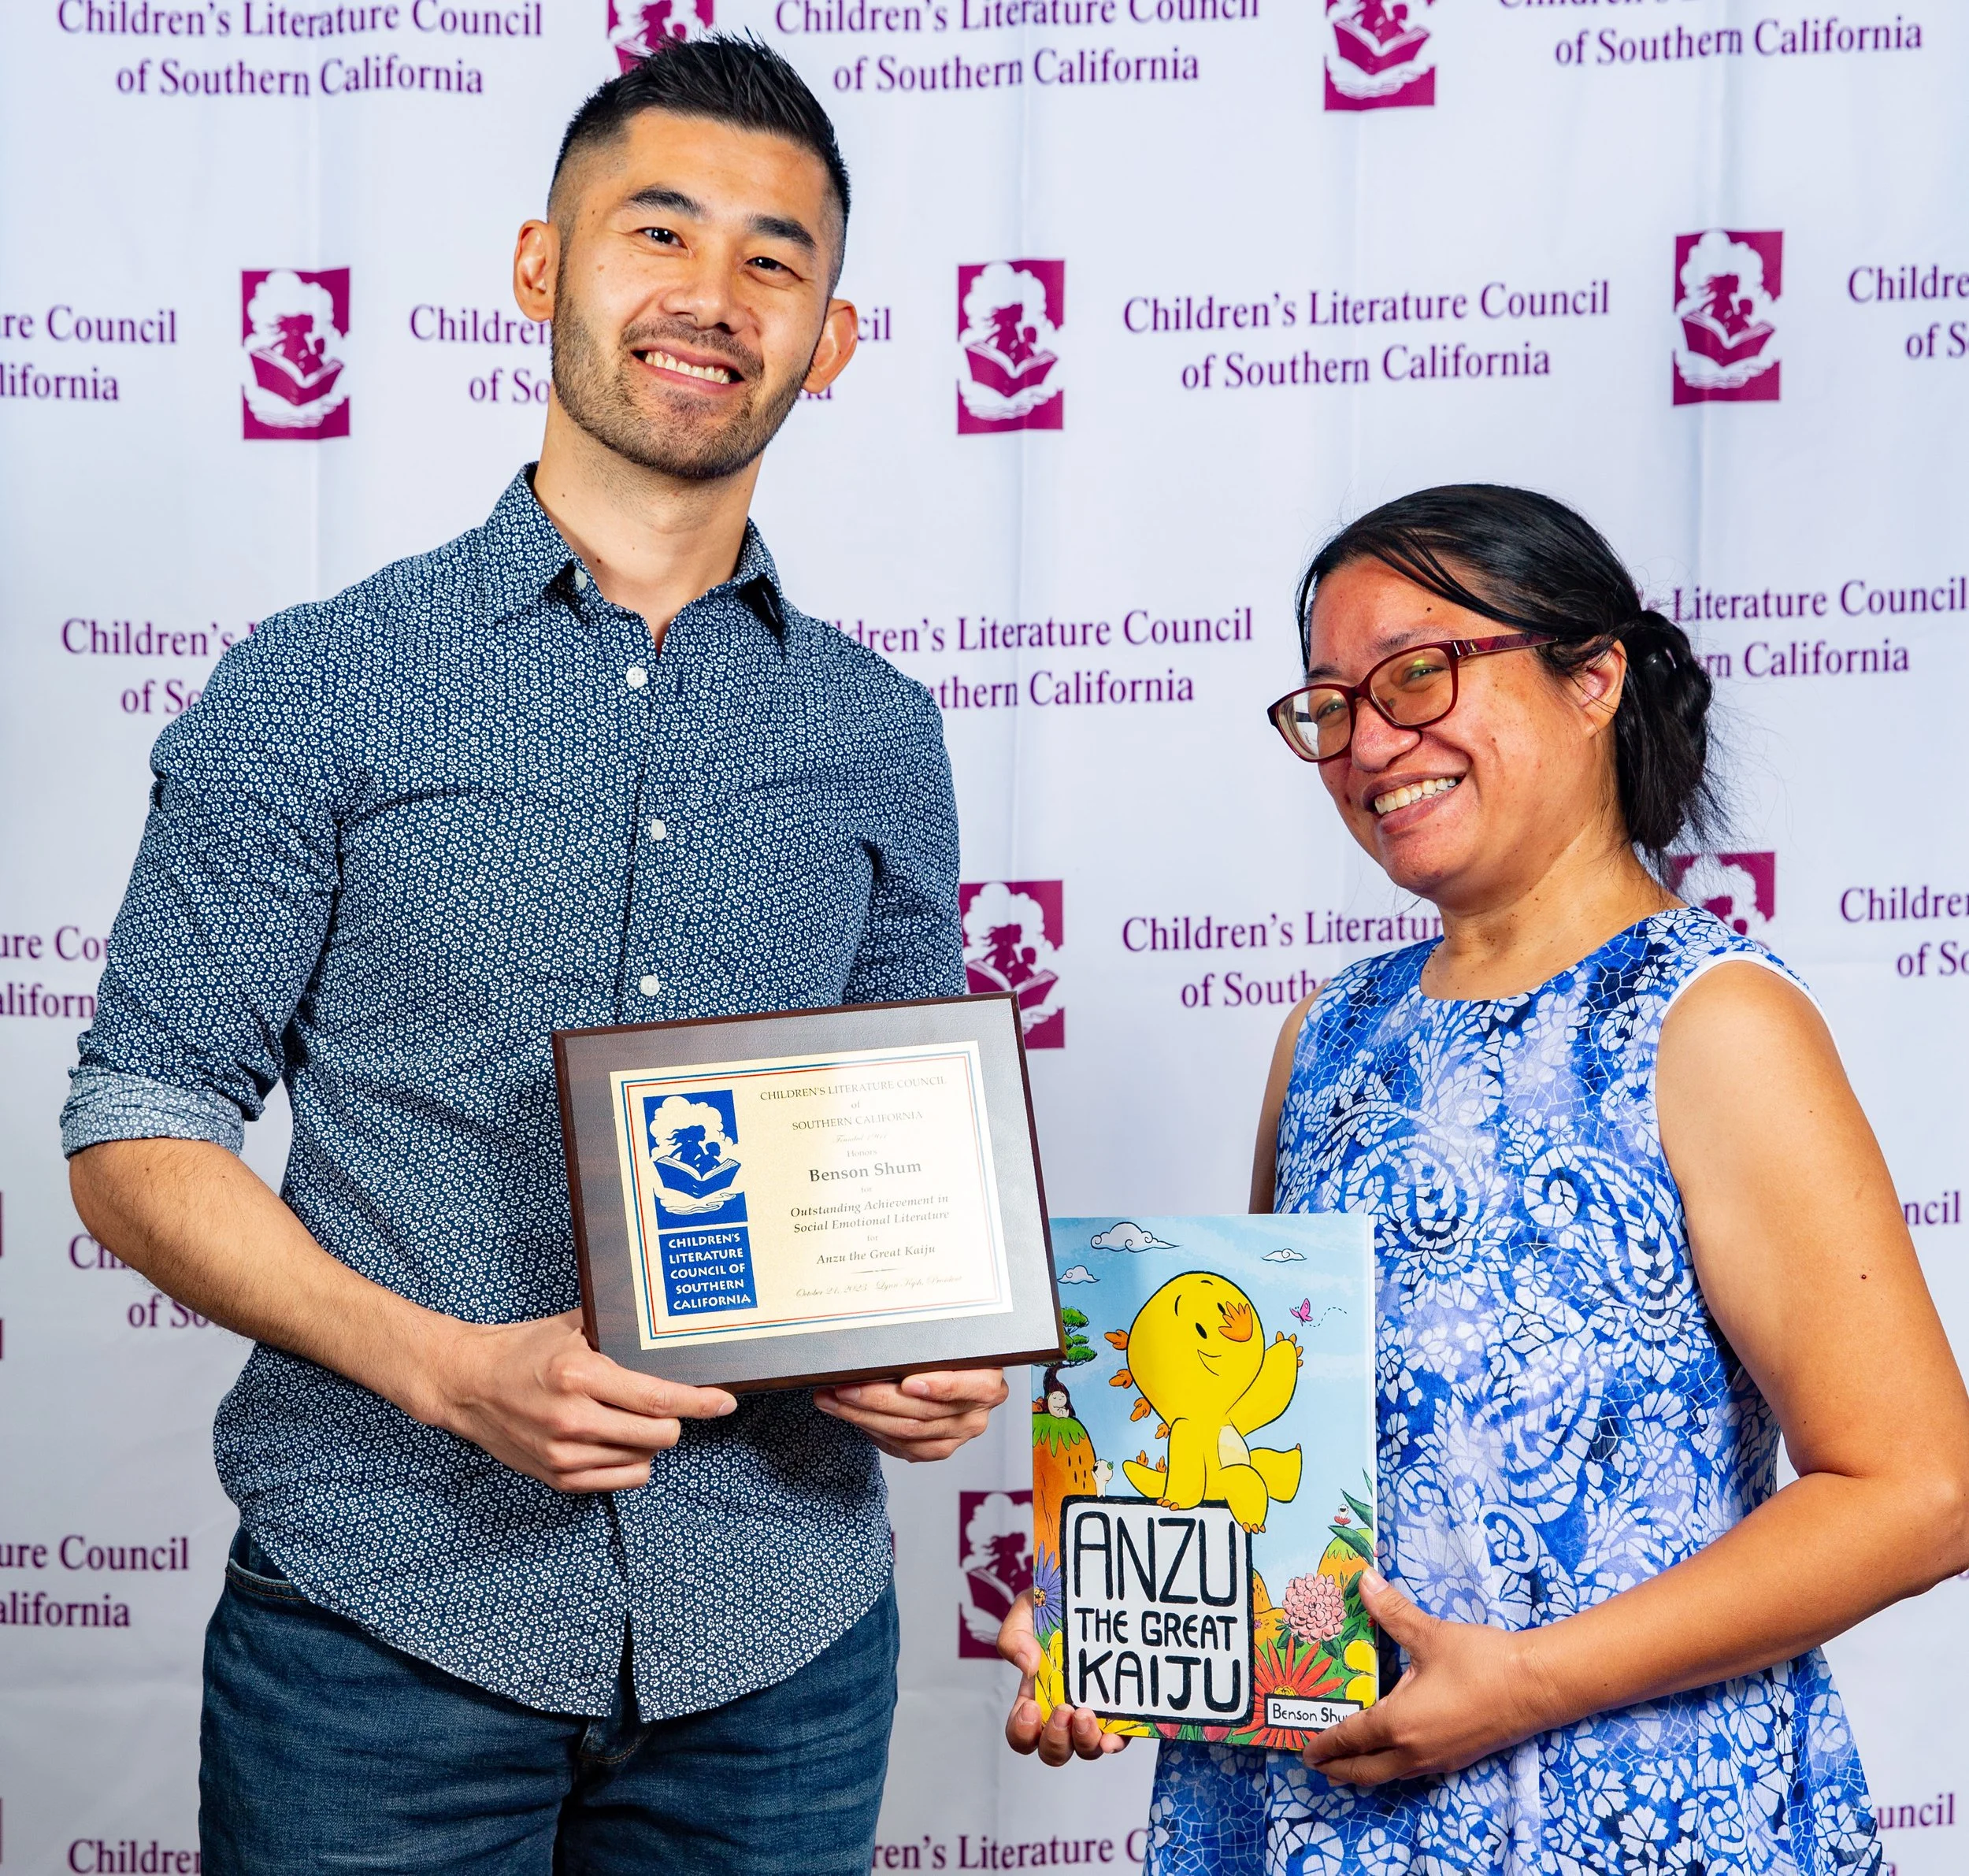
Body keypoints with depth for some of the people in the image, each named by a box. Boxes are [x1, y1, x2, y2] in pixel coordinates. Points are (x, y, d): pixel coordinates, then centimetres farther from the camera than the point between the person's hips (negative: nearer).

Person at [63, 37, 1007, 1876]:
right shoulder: (318, 688, -2)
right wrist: (448, 1366, -16)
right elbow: (134, 1141, -3)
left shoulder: (878, 735, 8)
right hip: (389, 1611, -2)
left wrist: (945, 1348, -6)